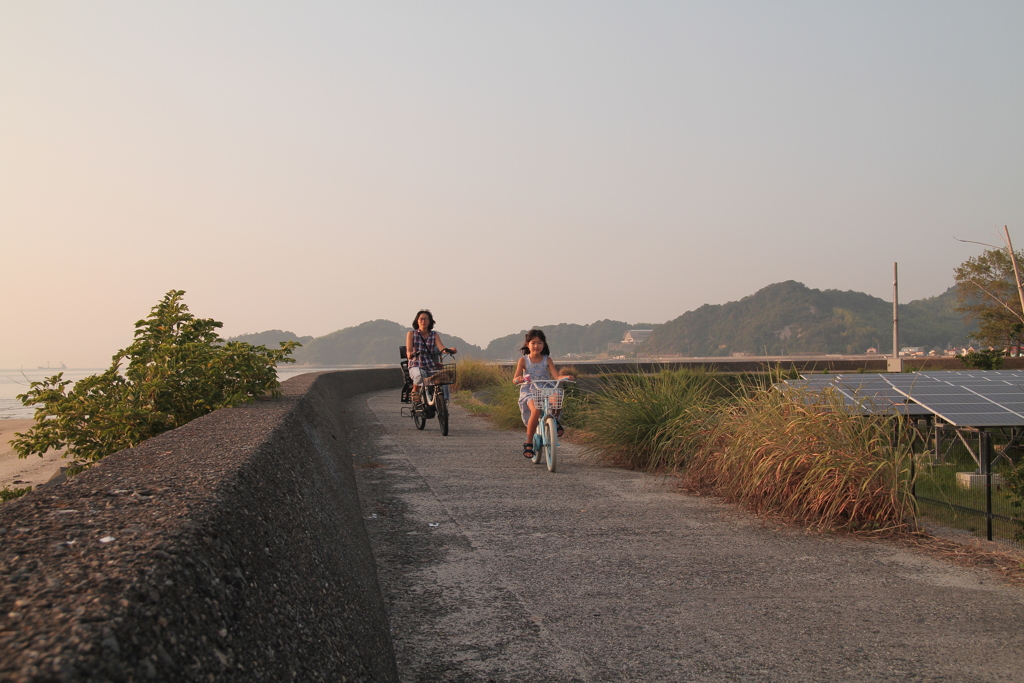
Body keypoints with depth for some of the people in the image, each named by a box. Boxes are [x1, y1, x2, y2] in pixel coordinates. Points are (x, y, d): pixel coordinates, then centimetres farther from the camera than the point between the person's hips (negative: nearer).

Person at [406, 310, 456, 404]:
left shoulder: (434, 335, 13)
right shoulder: (411, 334, 7)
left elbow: (442, 348, -4)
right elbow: (408, 352, -5)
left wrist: (450, 350, -27)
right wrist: (410, 354, -30)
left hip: (431, 367, 2)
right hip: (416, 366, -2)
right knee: (420, 375, -39)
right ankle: (415, 391, -8)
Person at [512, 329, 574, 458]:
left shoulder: (547, 360, 7)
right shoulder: (523, 360, 3)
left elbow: (556, 376, -5)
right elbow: (515, 379, -7)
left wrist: (565, 377, -27)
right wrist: (518, 379, -31)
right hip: (528, 392, -2)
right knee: (535, 410, -32)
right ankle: (528, 443, -19)